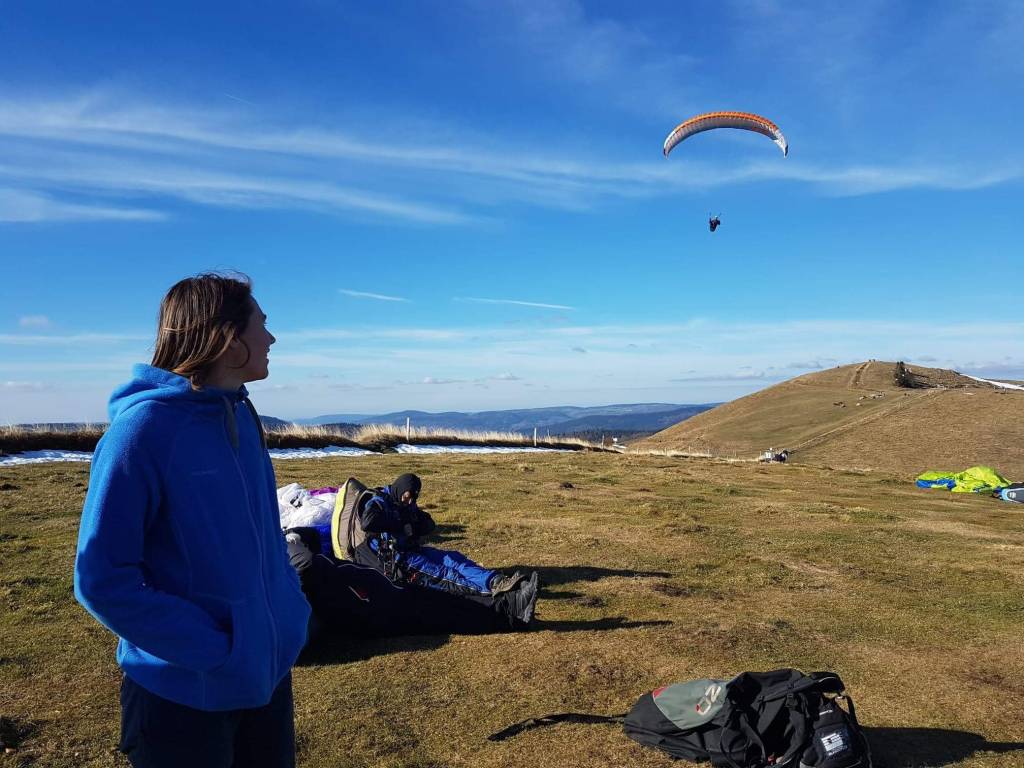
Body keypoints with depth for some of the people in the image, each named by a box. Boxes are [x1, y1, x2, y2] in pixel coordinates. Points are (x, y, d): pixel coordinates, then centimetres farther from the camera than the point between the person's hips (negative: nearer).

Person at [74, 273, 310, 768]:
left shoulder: (242, 417, 2)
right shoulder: (143, 428, -20)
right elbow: (102, 578, -19)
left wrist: (291, 611, 3)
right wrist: (213, 651, -19)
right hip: (184, 691, -7)